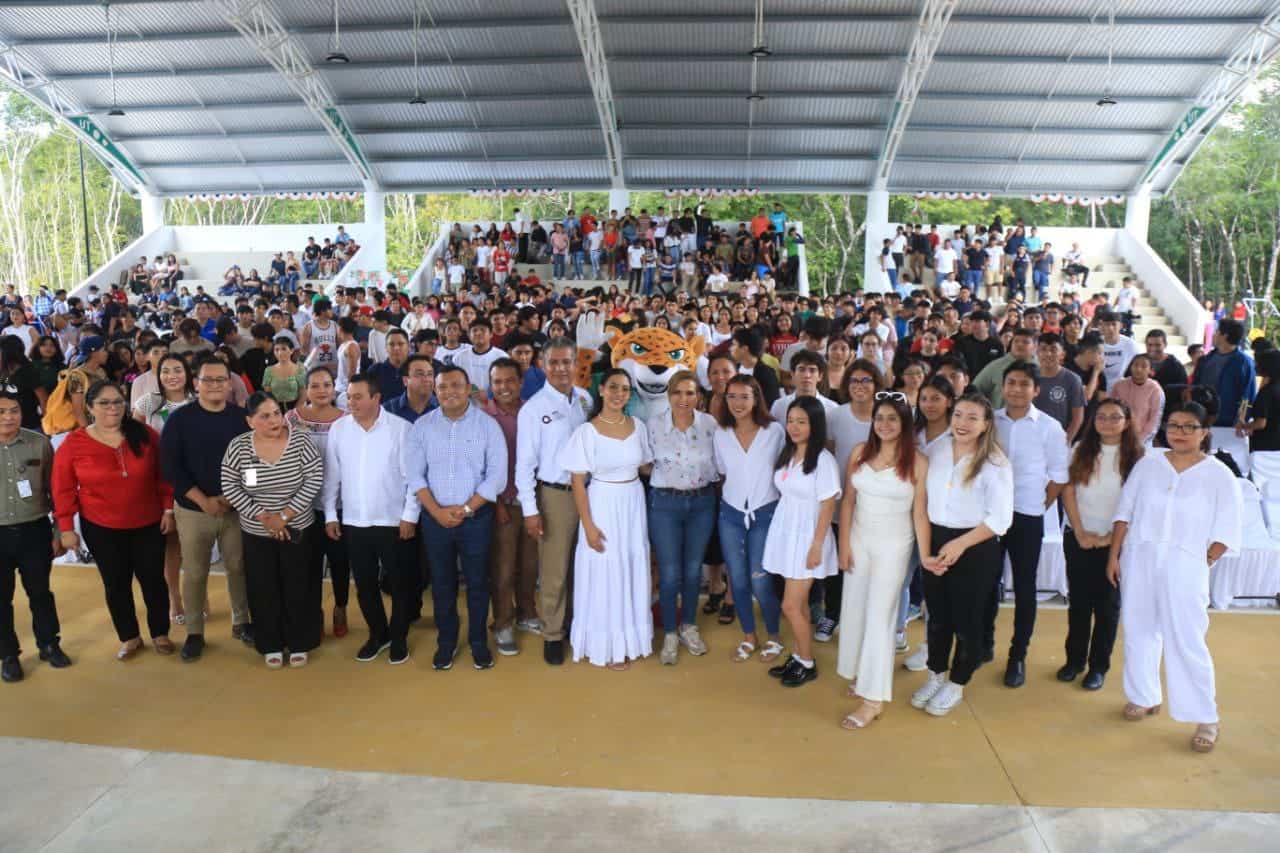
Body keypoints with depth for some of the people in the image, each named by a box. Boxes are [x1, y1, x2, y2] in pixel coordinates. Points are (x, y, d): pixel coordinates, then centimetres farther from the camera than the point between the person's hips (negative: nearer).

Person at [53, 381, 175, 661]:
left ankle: (160, 634, 28)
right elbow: (63, 490, -4)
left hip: (148, 524, 0)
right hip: (101, 529, 0)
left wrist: (168, 509, -1)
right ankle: (129, 638, 30)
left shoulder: (145, 434, -7)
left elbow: (163, 475, 1)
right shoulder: (73, 444, -9)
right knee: (116, 584, 12)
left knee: (153, 579, 9)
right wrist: (66, 528, -4)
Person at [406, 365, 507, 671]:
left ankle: (479, 641, 25)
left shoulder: (487, 425, -6)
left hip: (477, 517, -2)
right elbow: (415, 474, -1)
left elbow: (497, 475, -9)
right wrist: (437, 511, -11)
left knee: (477, 581, 9)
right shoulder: (422, 425, 0)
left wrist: (466, 509, -13)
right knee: (442, 582, 13)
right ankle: (446, 641, 29)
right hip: (435, 518, 2)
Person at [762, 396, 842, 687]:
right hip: (784, 532, 6)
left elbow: (828, 506, -13)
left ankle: (807, 664, 15)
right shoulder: (786, 454, 7)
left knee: (790, 606, -2)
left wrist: (817, 545, -15)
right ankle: (799, 657, 27)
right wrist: (782, 530, 8)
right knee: (799, 603, 14)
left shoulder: (823, 459, -14)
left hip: (806, 535, -6)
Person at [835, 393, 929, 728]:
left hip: (894, 545, -4)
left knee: (879, 616, -2)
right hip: (859, 540, 4)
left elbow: (920, 512, -8)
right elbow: (848, 502, 2)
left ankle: (873, 699, 5)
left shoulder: (917, 462, -12)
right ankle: (861, 674, 33)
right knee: (855, 609, 13)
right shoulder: (860, 452, -2)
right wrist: (844, 545, 1)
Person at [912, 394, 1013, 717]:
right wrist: (924, 548, -6)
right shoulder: (936, 448, -2)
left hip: (975, 549, -4)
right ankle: (935, 676, 39)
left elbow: (1000, 518, -16)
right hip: (935, 544, 4)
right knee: (937, 615, 18)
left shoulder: (995, 462, -13)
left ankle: (955, 686, 32)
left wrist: (960, 544, -19)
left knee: (966, 619, 11)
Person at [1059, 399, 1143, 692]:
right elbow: (1069, 491, 0)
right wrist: (1080, 532, -7)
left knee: (1107, 604, 8)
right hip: (1078, 539, 2)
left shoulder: (1136, 457, -6)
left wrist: (1110, 537, -10)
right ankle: (1074, 659, 24)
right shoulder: (1081, 451, 1)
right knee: (1078, 601, 11)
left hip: (1115, 542, -2)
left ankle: (1098, 666, 19)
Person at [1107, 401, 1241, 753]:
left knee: (1186, 641, -3)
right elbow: (1124, 513, 5)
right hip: (1138, 558, 3)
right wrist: (1114, 555, 2)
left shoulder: (1219, 475, -2)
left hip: (1184, 565, -3)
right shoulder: (1148, 464, 4)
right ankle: (1143, 697, 29)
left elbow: (1226, 531, -1)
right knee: (1138, 631, 12)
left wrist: (1203, 563, -5)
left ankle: (1206, 718, 9)